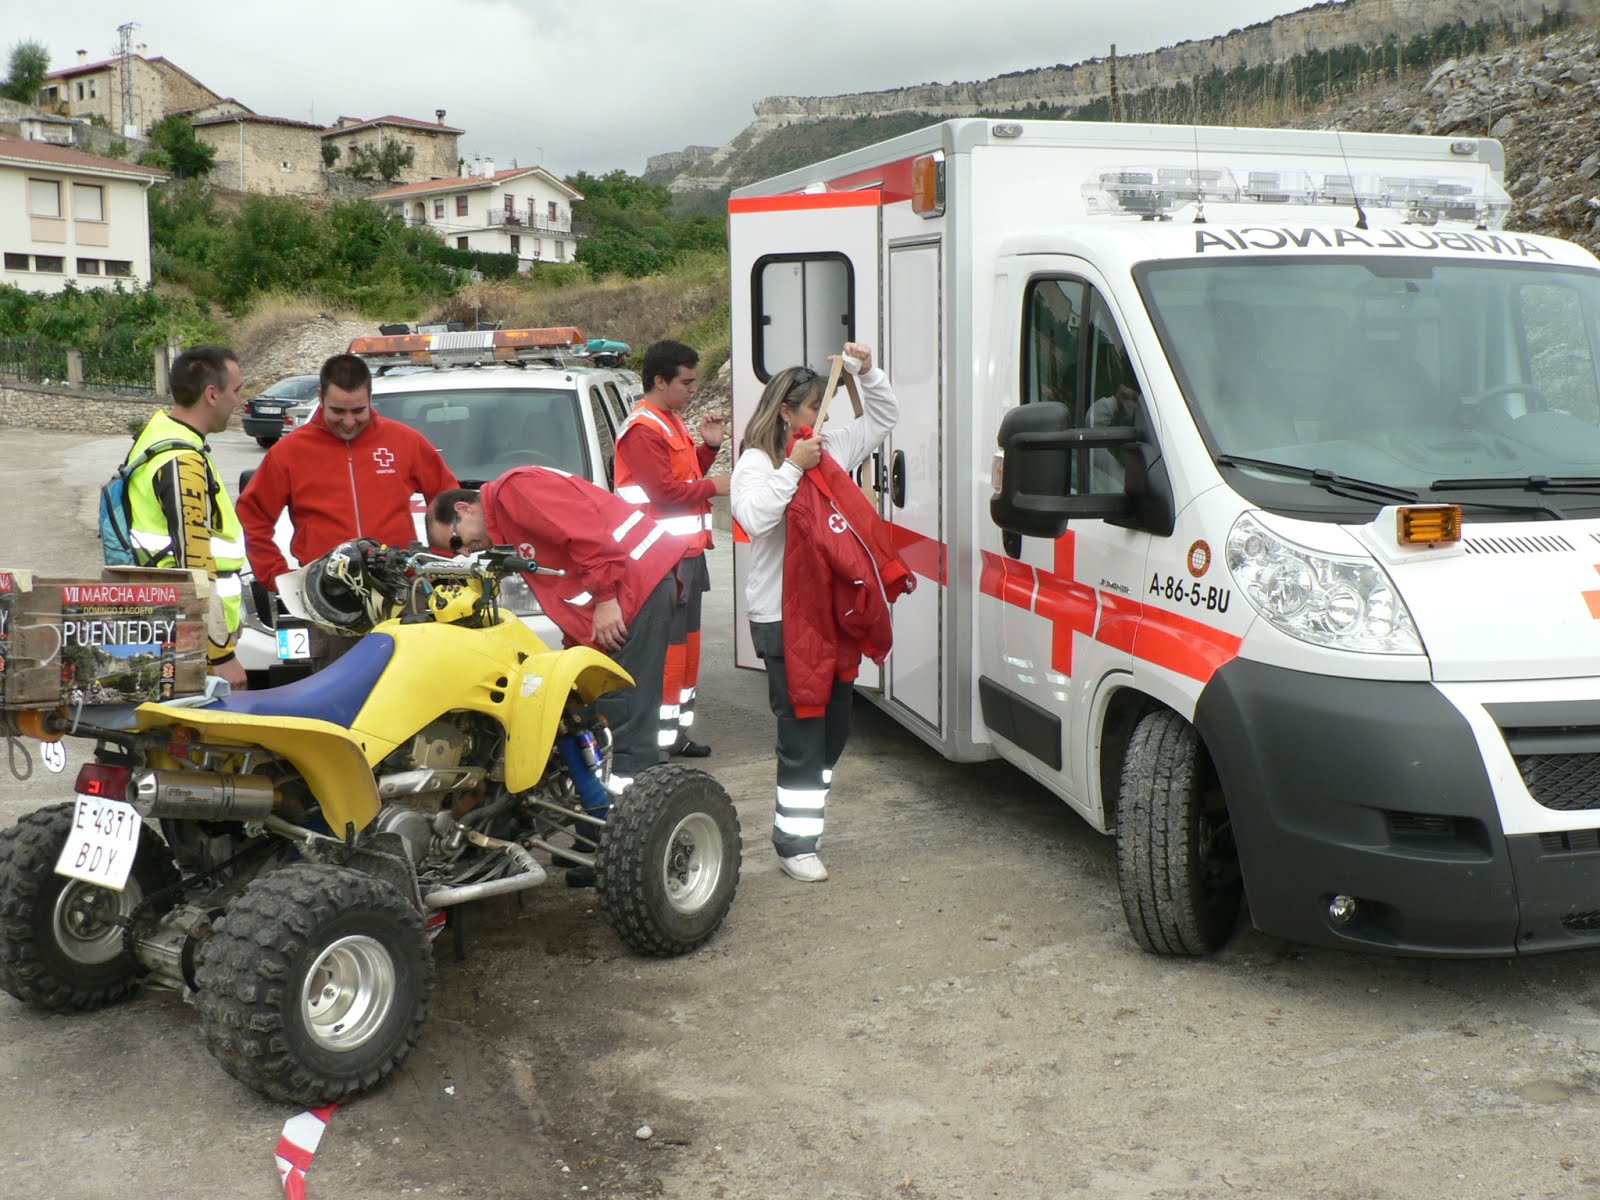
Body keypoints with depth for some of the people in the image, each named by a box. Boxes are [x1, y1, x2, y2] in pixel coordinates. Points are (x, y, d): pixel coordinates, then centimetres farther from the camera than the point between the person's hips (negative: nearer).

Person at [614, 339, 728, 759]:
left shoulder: (672, 422, 19)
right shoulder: (643, 429, -14)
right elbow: (664, 492, -20)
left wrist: (708, 447, 9)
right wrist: (713, 486, -11)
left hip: (687, 548, 11)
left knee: (687, 641, 15)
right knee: (667, 644, -10)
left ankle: (679, 729, 23)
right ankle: (661, 737, -7)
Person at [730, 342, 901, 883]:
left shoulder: (835, 444, 10)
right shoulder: (756, 462, -9)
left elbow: (884, 417, 23)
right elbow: (753, 517, -27)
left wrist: (868, 371, 8)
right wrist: (795, 467, -25)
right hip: (783, 615, -7)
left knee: (835, 722, 14)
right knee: (802, 729, -5)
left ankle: (796, 819, 28)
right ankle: (794, 841, 3)